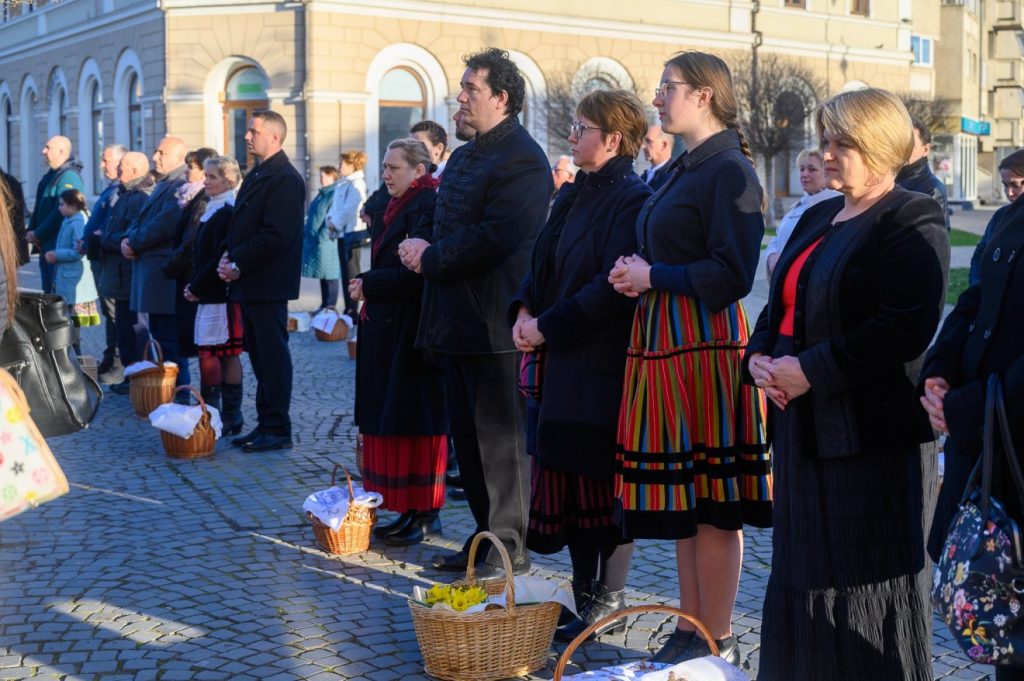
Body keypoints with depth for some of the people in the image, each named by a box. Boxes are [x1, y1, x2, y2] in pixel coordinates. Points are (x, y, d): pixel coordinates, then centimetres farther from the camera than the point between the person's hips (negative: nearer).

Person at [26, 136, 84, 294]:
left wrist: (38, 235, -14)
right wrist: (31, 231, 5)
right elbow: (39, 208, 19)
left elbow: (61, 212, -20)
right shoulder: (50, 175, 16)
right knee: (48, 291, 14)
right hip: (45, 245, 10)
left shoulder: (69, 176, -14)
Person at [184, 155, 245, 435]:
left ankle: (231, 418, -1)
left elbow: (220, 258, -19)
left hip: (223, 294, -9)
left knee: (226, 354, -5)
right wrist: (194, 286, 10)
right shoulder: (212, 210, 16)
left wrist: (197, 287, -13)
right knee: (207, 353, 10)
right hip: (208, 294, 9)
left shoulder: (227, 213, -13)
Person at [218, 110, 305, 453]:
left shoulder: (285, 178, -13)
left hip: (267, 283, -10)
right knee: (260, 356, 13)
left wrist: (239, 264, -16)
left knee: (273, 355, -5)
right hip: (249, 282, 10)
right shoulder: (257, 175, 18)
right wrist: (228, 256, 4)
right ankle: (265, 424, 19)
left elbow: (276, 234, -20)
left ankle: (278, 430, 1)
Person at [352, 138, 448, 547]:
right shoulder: (395, 208, 16)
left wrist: (368, 286, -13)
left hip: (412, 328, -10)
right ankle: (409, 511, 18)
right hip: (387, 329, 10)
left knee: (413, 418, -4)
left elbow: (416, 272, -21)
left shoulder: (428, 207, -14)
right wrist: (368, 288, 5)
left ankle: (427, 515, 5)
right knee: (391, 417, 11)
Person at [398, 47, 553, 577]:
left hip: (494, 322, -10)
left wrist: (430, 259, -14)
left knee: (500, 435, -2)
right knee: (468, 434, 15)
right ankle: (485, 535, 26)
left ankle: (510, 548, 8)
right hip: (457, 319, 10)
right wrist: (424, 251, 0)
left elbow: (494, 237, -23)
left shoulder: (521, 160, -13)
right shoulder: (464, 156, 18)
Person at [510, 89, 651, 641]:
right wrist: (525, 310, -1)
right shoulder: (574, 196, 14)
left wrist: (548, 326, -17)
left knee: (605, 481, 0)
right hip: (565, 361, 9)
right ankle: (586, 598, 22)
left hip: (605, 364, -8)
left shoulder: (633, 200, -13)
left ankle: (609, 604, 12)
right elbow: (543, 262, 18)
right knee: (568, 477, 11)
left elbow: (614, 286, -21)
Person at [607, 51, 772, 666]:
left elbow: (732, 273, -18)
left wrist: (652, 276, -11)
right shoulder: (682, 170, 17)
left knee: (711, 501, -1)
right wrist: (637, 272, 5)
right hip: (664, 342, 9)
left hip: (705, 344, -9)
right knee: (684, 500, 14)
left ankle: (717, 641, 9)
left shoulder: (730, 171, -11)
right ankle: (690, 628, 23)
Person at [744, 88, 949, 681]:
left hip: (873, 435, -8)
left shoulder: (911, 222, -10)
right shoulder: (818, 219, 16)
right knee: (804, 574, 14)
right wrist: (760, 356, 0)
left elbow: (906, 328, -21)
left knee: (870, 584, 0)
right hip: (807, 430, 8)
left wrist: (811, 370, -20)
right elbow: (781, 305, 21)